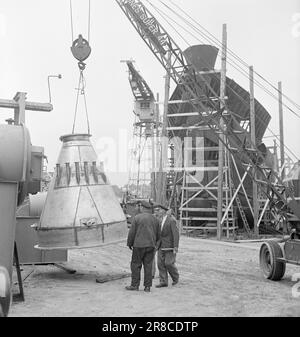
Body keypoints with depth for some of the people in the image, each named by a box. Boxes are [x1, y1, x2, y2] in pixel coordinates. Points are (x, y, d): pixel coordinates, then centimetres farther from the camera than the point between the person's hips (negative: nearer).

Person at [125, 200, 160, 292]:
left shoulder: (136, 218, -6)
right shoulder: (155, 219, 8)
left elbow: (132, 232, -6)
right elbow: (158, 234, 13)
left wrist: (129, 243, 6)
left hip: (139, 245, -4)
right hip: (151, 246, 4)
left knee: (136, 265, 5)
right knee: (148, 266, 7)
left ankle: (135, 285, 8)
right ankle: (147, 286, 8)